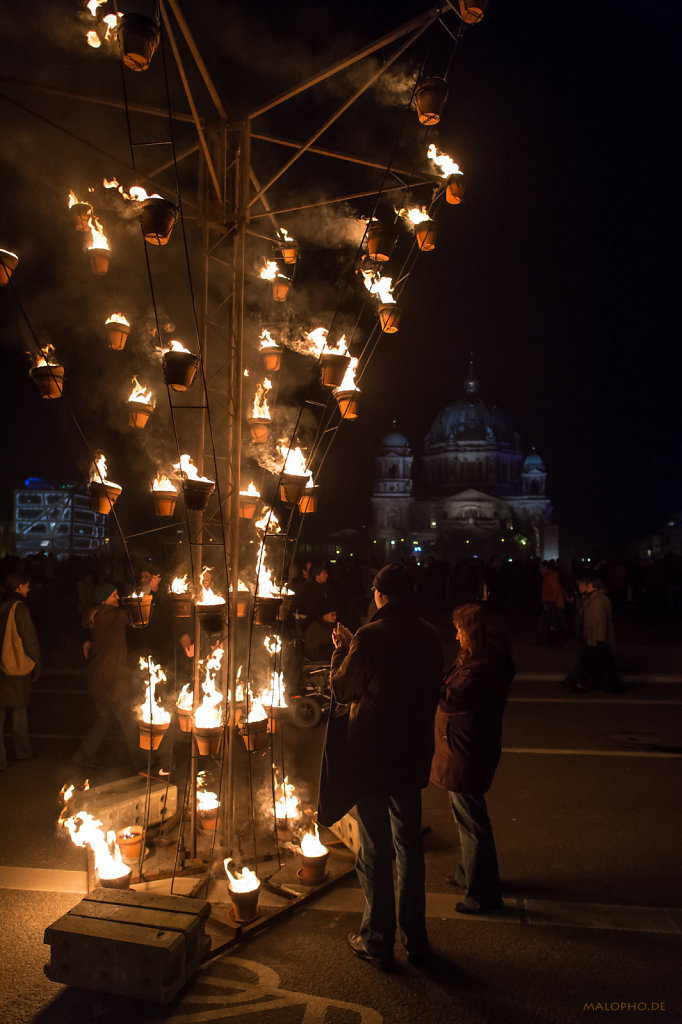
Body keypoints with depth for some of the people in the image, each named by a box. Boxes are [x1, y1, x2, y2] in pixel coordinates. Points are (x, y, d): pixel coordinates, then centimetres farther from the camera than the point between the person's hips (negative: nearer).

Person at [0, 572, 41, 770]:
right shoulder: (19, 608, -14)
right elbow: (30, 640, -11)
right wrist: (36, 666, 1)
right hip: (17, 669, -4)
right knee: (19, 711, 11)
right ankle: (23, 752, 24)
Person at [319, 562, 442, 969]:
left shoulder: (369, 637, -19)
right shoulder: (430, 636, -2)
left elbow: (343, 690, -8)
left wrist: (341, 649, 6)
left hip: (372, 757, -5)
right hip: (413, 755, 5)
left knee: (375, 851, 8)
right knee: (410, 847, 18)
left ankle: (379, 942, 21)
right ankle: (415, 938, 29)